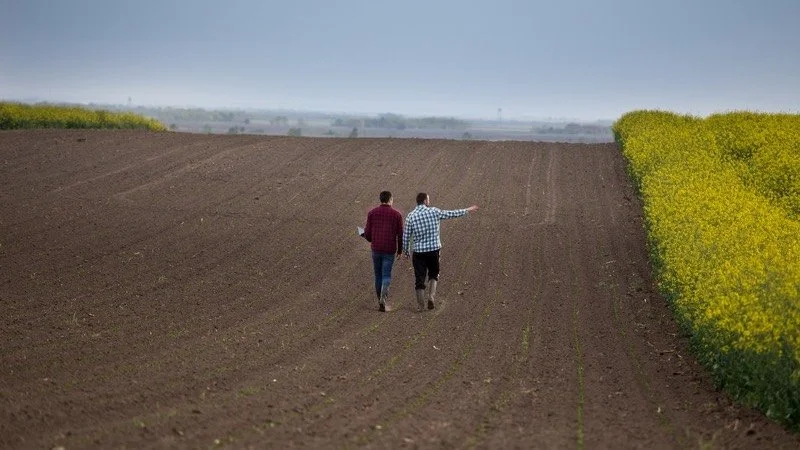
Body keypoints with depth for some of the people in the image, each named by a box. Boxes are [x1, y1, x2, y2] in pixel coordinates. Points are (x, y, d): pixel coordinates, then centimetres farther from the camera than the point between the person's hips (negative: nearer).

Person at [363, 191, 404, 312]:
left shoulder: (372, 213, 0)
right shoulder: (397, 214, -3)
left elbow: (367, 233, 0)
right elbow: (400, 235, -2)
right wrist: (400, 250, 12)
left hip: (376, 249, 2)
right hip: (390, 250, -2)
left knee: (378, 275, 15)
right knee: (386, 276, 3)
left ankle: (381, 301, 21)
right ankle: (383, 298, -21)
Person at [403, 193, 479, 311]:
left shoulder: (411, 216, -3)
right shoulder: (434, 212, -3)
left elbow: (406, 236, 0)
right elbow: (452, 214, 9)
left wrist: (406, 251, 14)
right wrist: (468, 210, 23)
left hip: (418, 251, 0)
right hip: (433, 249, 0)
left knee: (419, 278, 5)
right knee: (433, 274, 20)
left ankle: (421, 305, 7)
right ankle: (431, 296, 0)